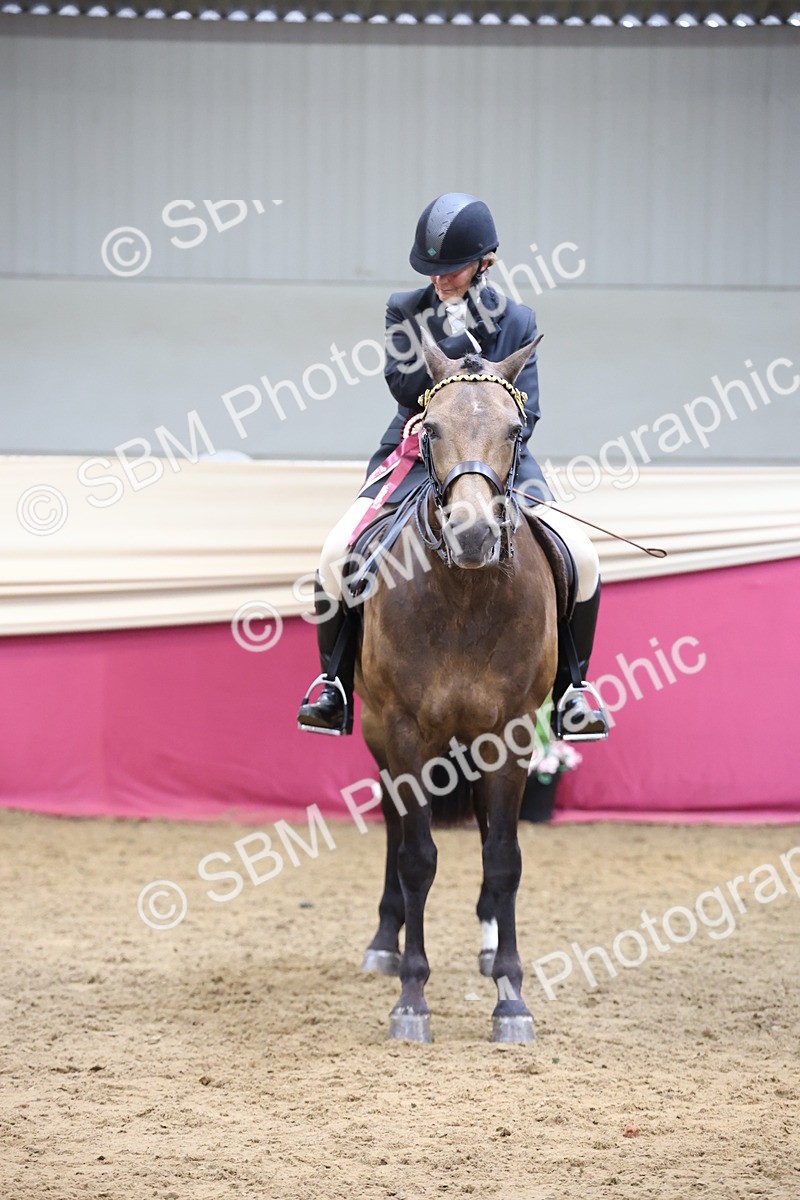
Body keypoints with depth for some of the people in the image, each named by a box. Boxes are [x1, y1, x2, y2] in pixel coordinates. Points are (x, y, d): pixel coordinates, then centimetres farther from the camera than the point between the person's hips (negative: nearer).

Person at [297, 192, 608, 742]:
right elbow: (405, 386, -11)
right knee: (338, 552, -24)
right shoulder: (406, 312, 3)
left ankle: (570, 684, -2)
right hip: (414, 454, 0)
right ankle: (336, 681, -5)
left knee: (581, 557, -21)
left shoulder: (516, 321, 3)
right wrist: (458, 338, -21)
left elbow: (524, 415, 0)